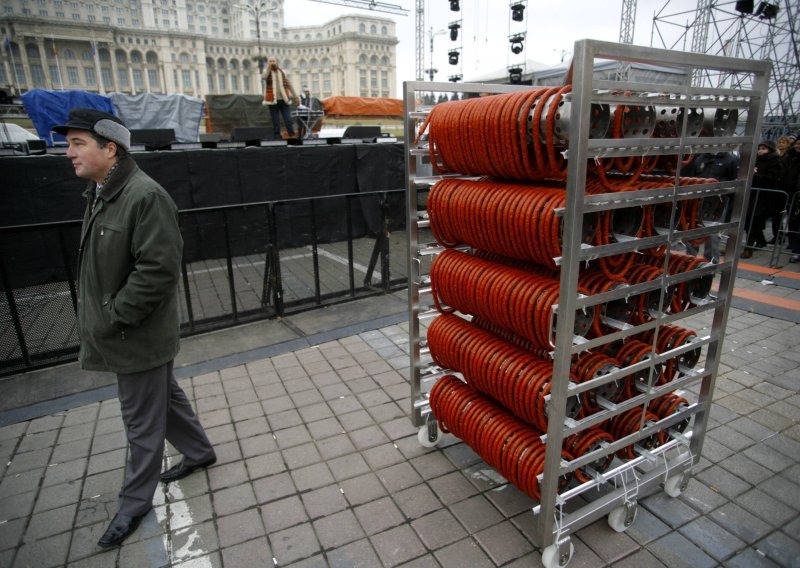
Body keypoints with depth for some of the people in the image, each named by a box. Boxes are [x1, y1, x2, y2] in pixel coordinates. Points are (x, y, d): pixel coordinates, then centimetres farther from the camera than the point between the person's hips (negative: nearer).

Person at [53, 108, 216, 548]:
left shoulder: (146, 196, -22)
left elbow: (158, 269, -27)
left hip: (138, 337, -9)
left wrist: (113, 318, -20)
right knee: (165, 398, 23)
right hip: (123, 332, 9)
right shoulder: (99, 193, 9)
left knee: (142, 421, 8)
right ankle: (199, 452, 43)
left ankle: (135, 502, 27)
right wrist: (99, 316, 9)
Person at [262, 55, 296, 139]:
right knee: (276, 122, 1)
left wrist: (293, 94, 10)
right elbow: (263, 77, -18)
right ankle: (277, 137, 8)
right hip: (273, 101, -1)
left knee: (288, 120, -3)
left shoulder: (282, 72, 10)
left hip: (284, 100, 1)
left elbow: (288, 84, 16)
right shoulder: (267, 72, 6)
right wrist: (268, 68, -11)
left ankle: (292, 136, 3)